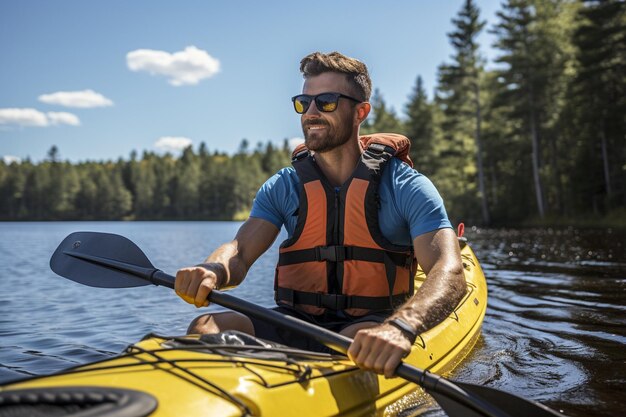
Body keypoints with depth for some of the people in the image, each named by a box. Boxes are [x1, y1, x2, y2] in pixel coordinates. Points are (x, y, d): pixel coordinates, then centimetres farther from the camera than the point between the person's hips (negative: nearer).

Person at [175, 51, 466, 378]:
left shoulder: (406, 186, -5)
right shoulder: (283, 187, 7)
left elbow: (450, 274, -18)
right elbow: (240, 253, -4)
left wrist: (401, 327, -40)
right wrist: (212, 272, -30)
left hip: (368, 326, -2)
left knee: (360, 341, -38)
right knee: (206, 328, -24)